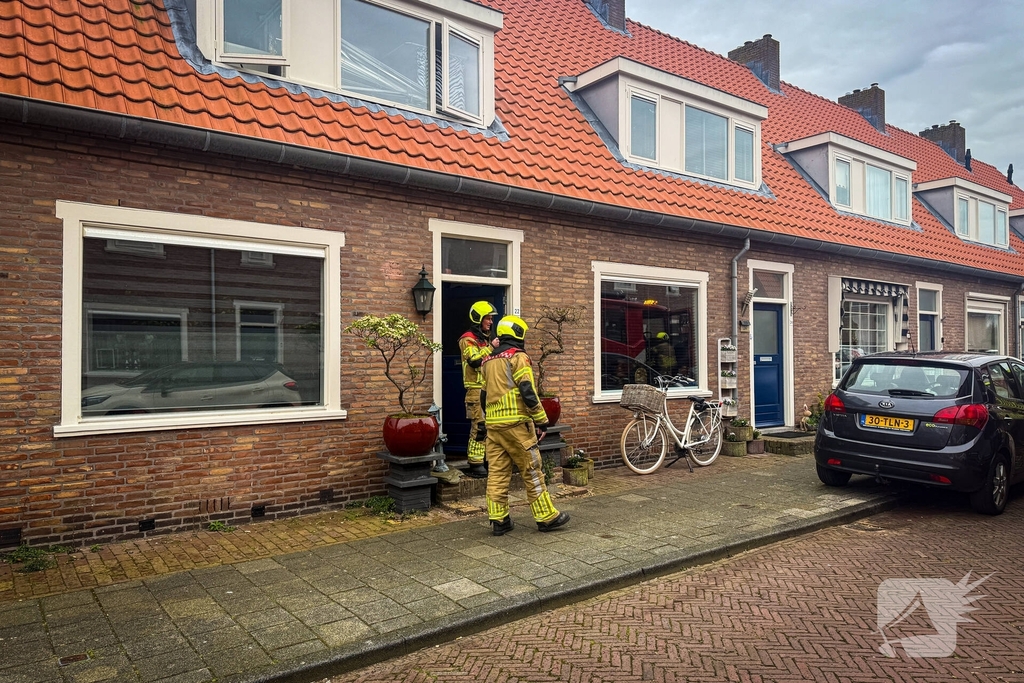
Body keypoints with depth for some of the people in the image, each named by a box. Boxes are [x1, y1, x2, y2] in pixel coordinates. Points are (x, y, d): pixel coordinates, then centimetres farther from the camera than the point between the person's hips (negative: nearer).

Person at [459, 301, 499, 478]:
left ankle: (485, 461, 19)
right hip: (477, 390, -9)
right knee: (479, 428, -10)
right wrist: (490, 348, -18)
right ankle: (475, 464, -5)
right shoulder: (468, 339, -7)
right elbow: (474, 360, -23)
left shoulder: (487, 339, 21)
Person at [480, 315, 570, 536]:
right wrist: (542, 421, -10)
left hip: (493, 424, 7)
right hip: (516, 423, -7)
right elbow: (528, 392, -14)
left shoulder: (489, 361, 16)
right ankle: (546, 517, 8)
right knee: (532, 471, 1)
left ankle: (498, 520, 11)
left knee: (497, 472, 7)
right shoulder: (518, 356, -6)